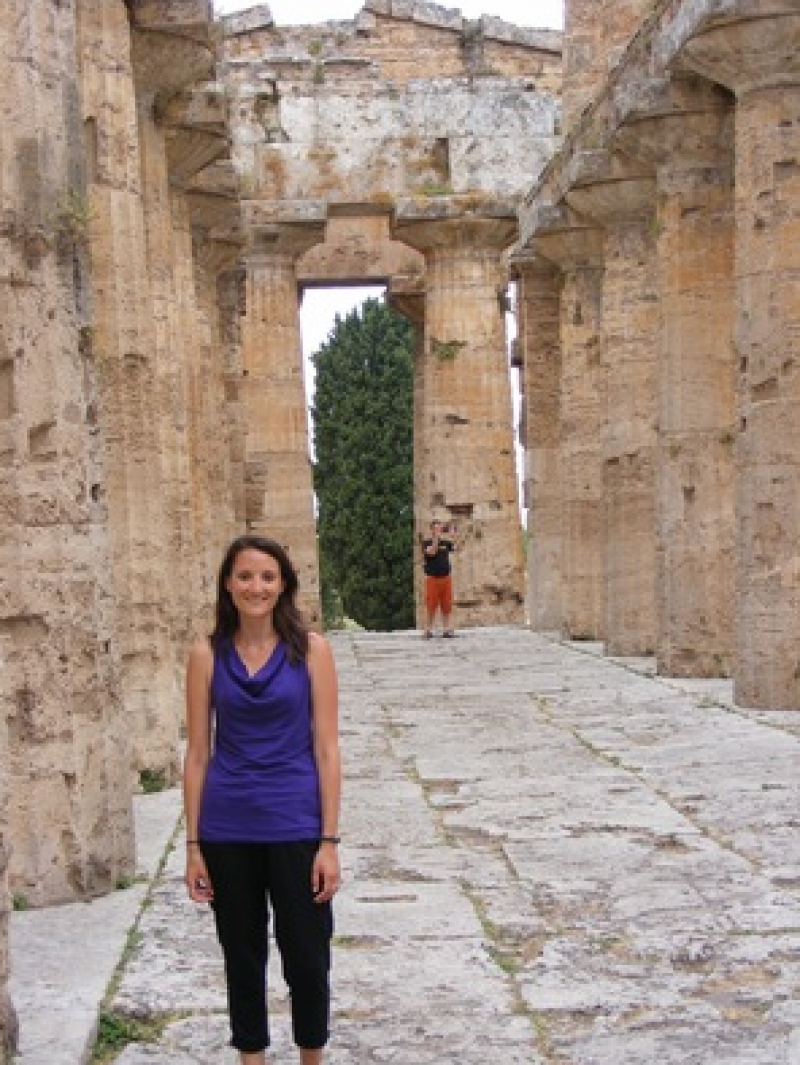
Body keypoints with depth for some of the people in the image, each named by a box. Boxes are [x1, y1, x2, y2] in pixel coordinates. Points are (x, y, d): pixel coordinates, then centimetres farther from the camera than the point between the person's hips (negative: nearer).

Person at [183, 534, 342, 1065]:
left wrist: (330, 841, -8)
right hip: (227, 829, 2)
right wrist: (193, 845, 2)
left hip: (295, 826, -1)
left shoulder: (310, 648, -4)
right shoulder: (208, 654, 0)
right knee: (242, 956, 13)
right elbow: (197, 752, 3)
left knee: (307, 956, 5)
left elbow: (326, 747, -4)